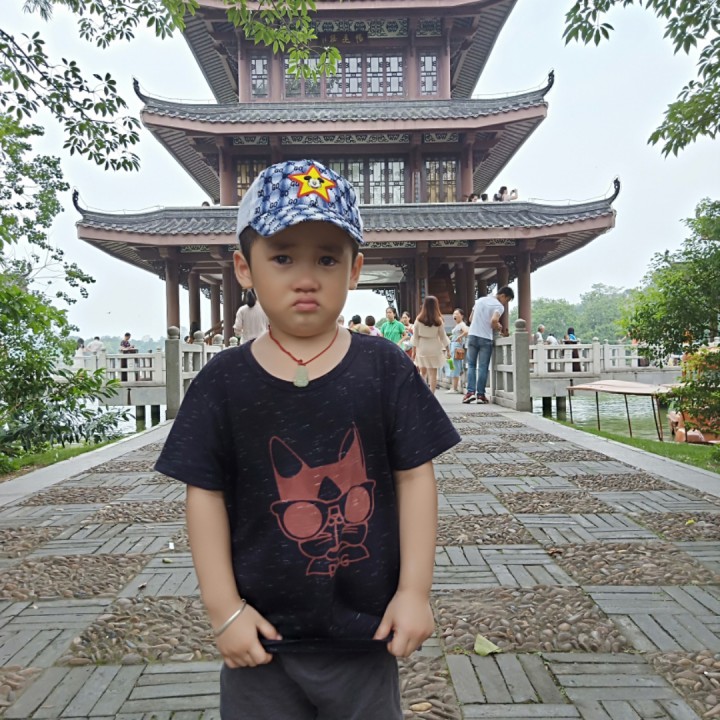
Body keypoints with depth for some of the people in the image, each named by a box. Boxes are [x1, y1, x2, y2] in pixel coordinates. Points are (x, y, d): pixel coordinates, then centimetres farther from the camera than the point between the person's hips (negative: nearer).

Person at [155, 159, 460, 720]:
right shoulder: (223, 382, -9)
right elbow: (206, 494, -4)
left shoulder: (385, 368, -9)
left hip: (366, 631, 0)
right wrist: (224, 609, -5)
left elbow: (415, 477, -6)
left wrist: (415, 592, -6)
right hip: (263, 633, 1)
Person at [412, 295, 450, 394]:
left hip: (422, 348, 1)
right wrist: (447, 349, 9)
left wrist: (414, 349, 7)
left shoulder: (418, 320, -6)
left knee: (423, 372, 16)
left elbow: (415, 336, -1)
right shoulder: (438, 320, -8)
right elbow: (443, 336, -1)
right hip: (434, 348, -1)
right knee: (433, 373, 4)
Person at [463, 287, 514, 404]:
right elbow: (494, 321, -23)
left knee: (471, 365, 9)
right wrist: (500, 329, -5)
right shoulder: (499, 306, -6)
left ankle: (470, 391, -3)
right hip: (486, 338, -4)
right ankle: (480, 394, 2)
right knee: (483, 367, 2)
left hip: (472, 336, 4)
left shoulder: (479, 300, 14)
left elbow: (470, 319, 15)